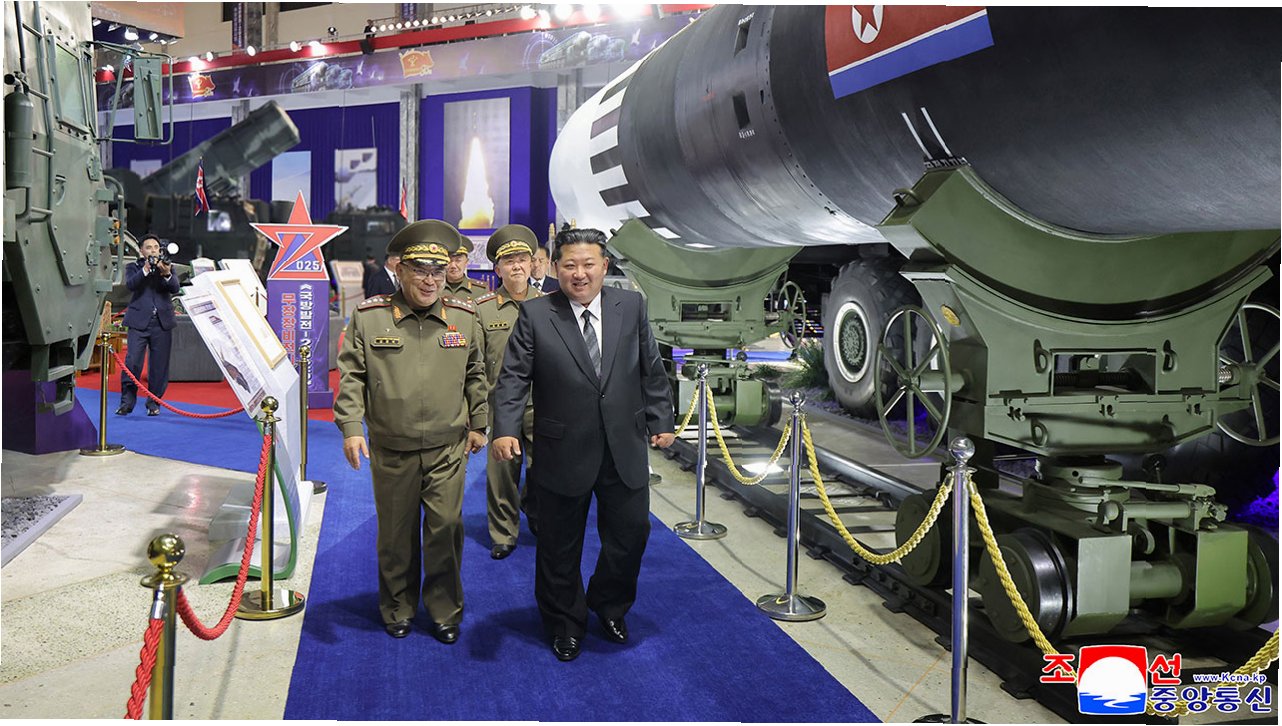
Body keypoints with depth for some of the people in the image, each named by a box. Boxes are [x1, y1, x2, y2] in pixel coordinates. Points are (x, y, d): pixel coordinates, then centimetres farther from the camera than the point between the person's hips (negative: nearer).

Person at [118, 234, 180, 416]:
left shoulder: (167, 267, 14)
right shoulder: (133, 267, 10)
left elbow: (175, 288, -3)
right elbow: (130, 285, -9)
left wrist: (167, 274, -22)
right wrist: (145, 270, -24)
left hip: (162, 322, 2)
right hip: (139, 321, -1)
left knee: (159, 365, 3)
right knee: (132, 362, -8)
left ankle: (154, 402, 14)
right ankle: (127, 402, 0)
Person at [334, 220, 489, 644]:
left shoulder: (465, 318, 3)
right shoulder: (368, 316, -3)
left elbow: (476, 376, 13)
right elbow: (351, 376, -1)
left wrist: (478, 424, 13)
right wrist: (350, 427, -9)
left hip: (448, 450, 1)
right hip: (391, 451, -1)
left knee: (446, 528, 2)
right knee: (395, 533, 11)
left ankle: (445, 610, 21)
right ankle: (398, 609, 31)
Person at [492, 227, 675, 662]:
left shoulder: (631, 307, 2)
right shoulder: (535, 315, -5)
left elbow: (652, 370, 9)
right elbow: (513, 378, -8)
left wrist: (661, 421, 7)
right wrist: (505, 430, -21)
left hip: (625, 450, 2)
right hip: (563, 454, -2)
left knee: (631, 532, 12)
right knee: (560, 545, 11)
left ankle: (609, 606, 39)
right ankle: (565, 624, 33)